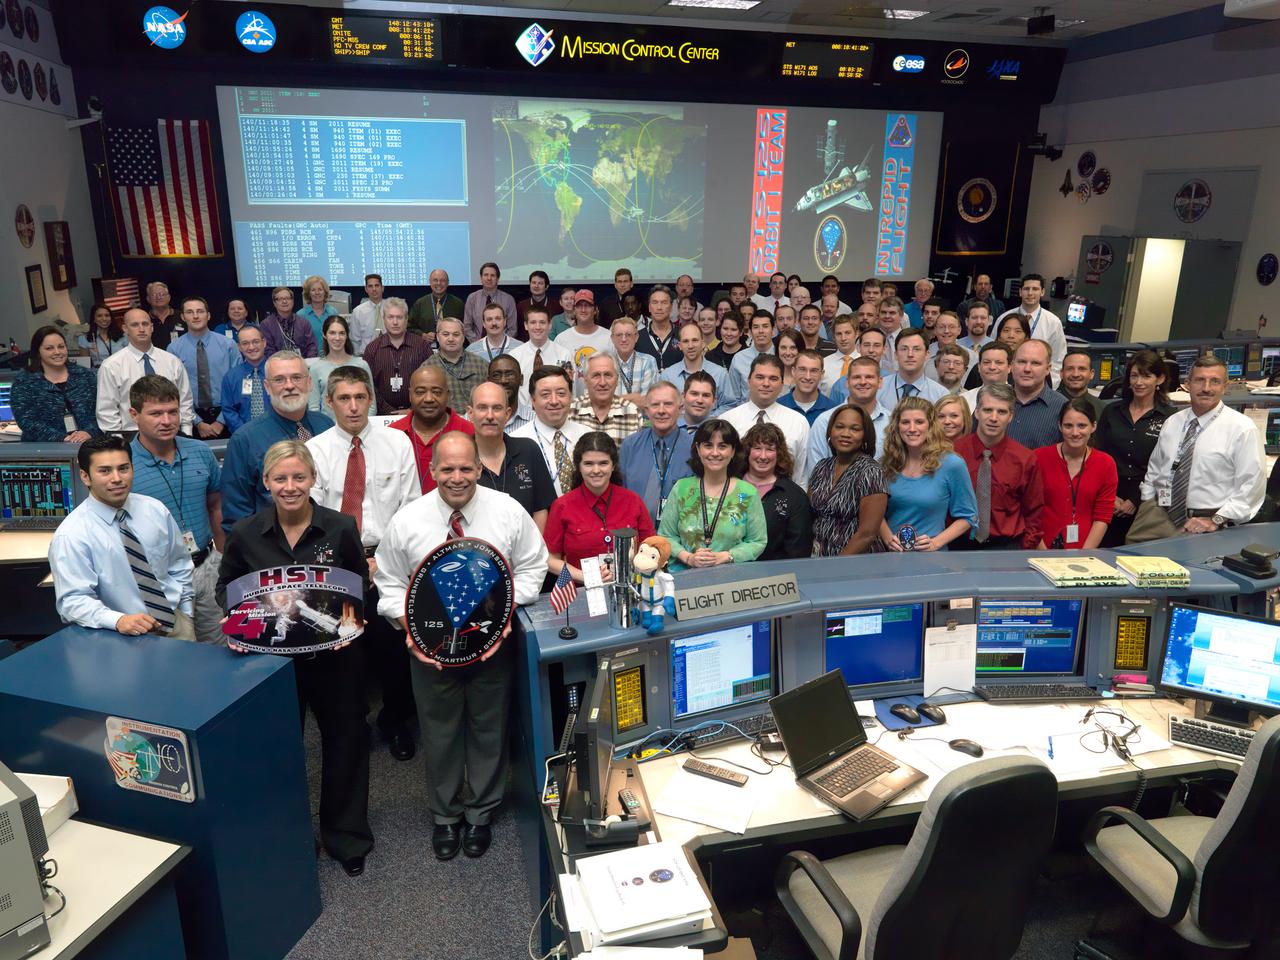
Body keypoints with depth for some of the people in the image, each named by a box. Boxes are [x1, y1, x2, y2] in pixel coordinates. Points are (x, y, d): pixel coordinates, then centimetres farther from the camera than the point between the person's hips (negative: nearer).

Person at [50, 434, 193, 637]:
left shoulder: (155, 509, 5)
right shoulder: (71, 535, -8)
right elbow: (73, 601, -11)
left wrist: (186, 617, 9)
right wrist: (119, 621, -27)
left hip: (175, 621, 2)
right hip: (125, 635, -2)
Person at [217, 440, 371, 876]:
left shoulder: (341, 528, -9)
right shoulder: (245, 534, -6)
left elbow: (361, 586, 3)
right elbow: (226, 586, 9)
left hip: (334, 655, -1)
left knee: (345, 740, 11)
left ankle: (346, 836, 33)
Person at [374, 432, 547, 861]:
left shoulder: (508, 512, -10)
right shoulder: (407, 521, -9)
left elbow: (531, 568, -2)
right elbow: (390, 584, 0)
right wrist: (410, 628, -14)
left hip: (493, 643, 0)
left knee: (489, 730, 16)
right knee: (439, 733, 16)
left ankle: (481, 813, 40)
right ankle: (444, 816, 40)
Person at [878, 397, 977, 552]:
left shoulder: (952, 465, -11)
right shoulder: (887, 464, -3)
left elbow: (967, 516, -5)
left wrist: (936, 543, -16)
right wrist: (887, 538, -12)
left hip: (930, 556, -3)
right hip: (890, 553, 3)